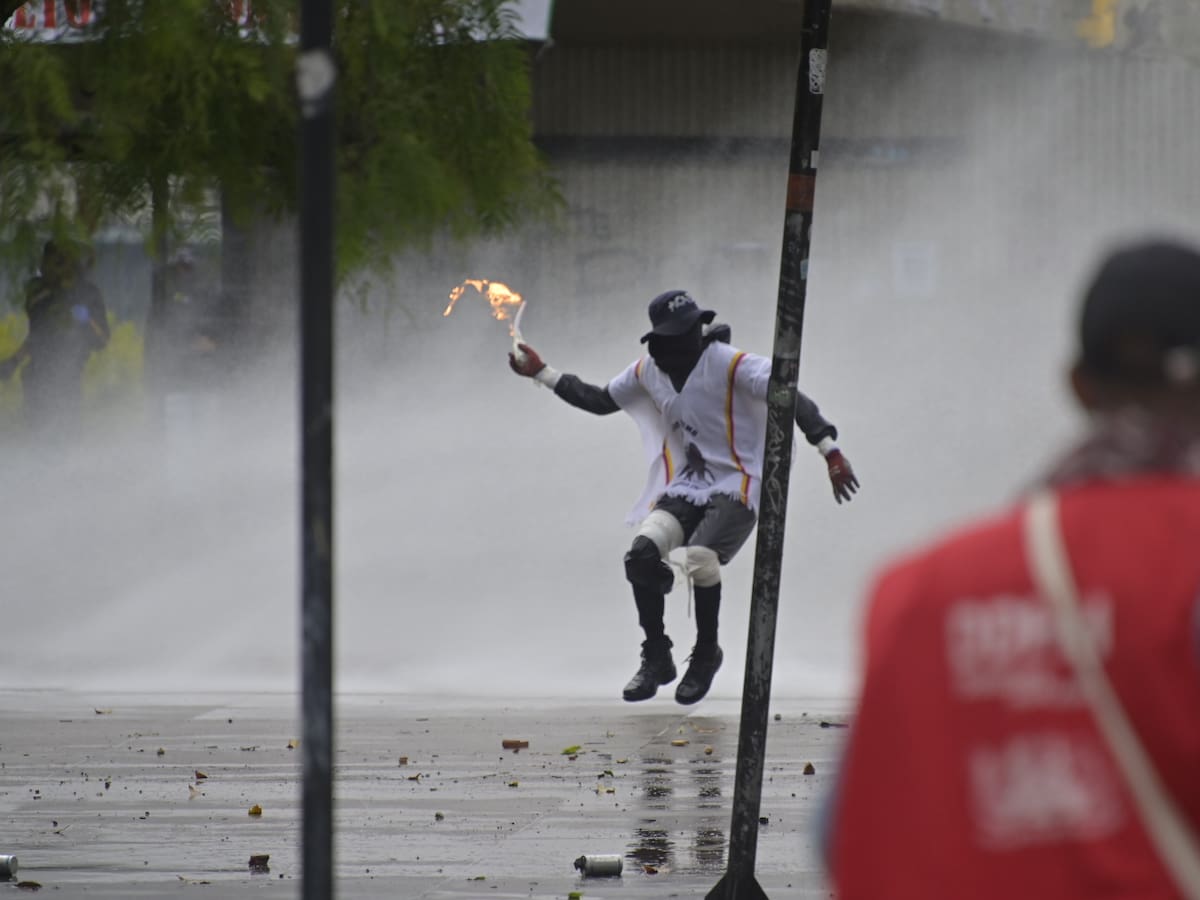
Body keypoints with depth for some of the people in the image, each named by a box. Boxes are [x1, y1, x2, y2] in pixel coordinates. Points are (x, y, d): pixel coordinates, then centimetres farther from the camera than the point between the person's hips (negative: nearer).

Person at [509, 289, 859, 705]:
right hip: (683, 490, 5)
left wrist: (830, 452, -27)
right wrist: (541, 373, 20)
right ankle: (656, 659, -2)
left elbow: (793, 400, -17)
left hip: (735, 488, -5)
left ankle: (706, 654, -2)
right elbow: (600, 401, 23)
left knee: (700, 561, -30)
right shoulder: (648, 372, 6)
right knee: (641, 554, -21)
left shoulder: (729, 364, -13)